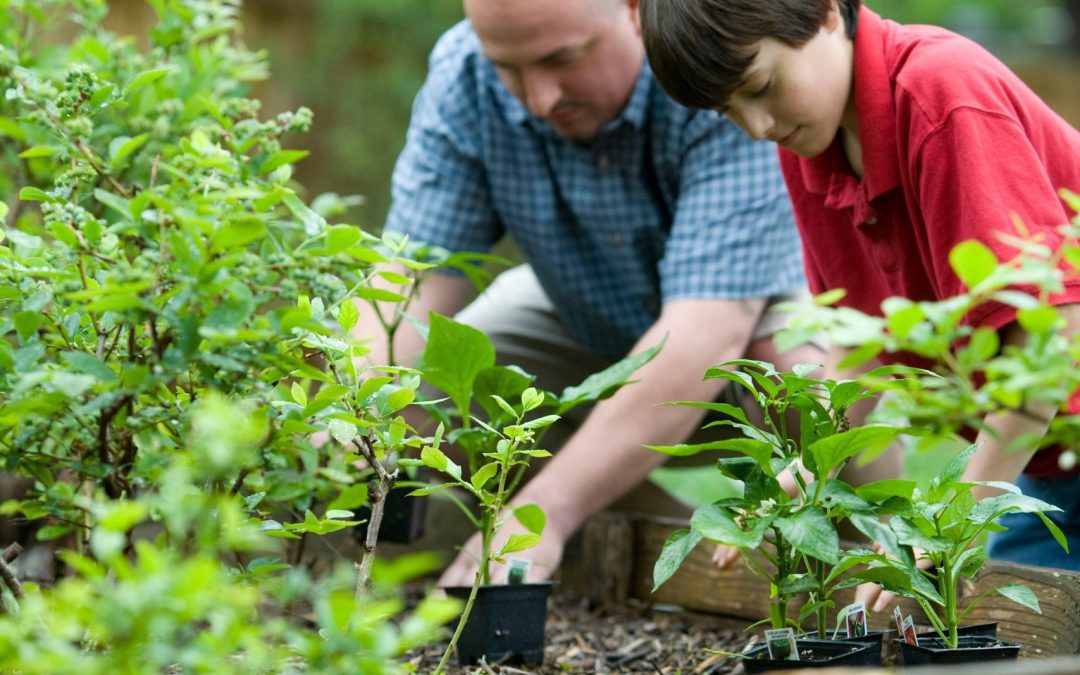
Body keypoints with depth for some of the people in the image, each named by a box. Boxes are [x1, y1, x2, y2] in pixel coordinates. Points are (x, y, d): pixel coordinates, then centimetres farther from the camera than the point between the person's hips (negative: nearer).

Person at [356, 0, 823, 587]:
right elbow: (416, 278, -24)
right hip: (583, 324, 4)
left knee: (804, 367, -37)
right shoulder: (463, 77, -22)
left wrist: (545, 512, -53)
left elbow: (709, 332, -44)